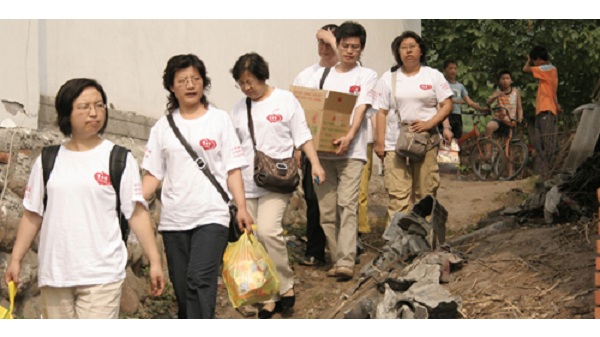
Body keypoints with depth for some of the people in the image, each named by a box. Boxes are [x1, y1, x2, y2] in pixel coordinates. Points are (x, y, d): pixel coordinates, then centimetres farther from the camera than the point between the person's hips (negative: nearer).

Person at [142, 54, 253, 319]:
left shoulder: (219, 120, 4)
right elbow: (153, 174, 8)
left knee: (200, 280, -18)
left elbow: (233, 169, 2)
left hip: (211, 216, -3)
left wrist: (241, 207, -8)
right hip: (173, 218, 3)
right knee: (181, 286, 6)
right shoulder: (163, 126, 9)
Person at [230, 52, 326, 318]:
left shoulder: (285, 100, 1)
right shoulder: (238, 109, 13)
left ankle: (286, 286, -8)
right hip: (246, 184, 5)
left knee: (267, 230, -25)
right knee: (252, 241, 3)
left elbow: (303, 136, 1)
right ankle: (270, 297, 13)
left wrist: (315, 164, -9)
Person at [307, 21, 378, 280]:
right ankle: (336, 258, 13)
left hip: (351, 151, -3)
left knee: (347, 205, -14)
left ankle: (346, 262, -18)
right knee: (326, 208, 3)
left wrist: (349, 137, -22)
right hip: (320, 149, 3)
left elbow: (361, 108, -5)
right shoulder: (321, 75, 17)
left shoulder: (367, 76, 9)